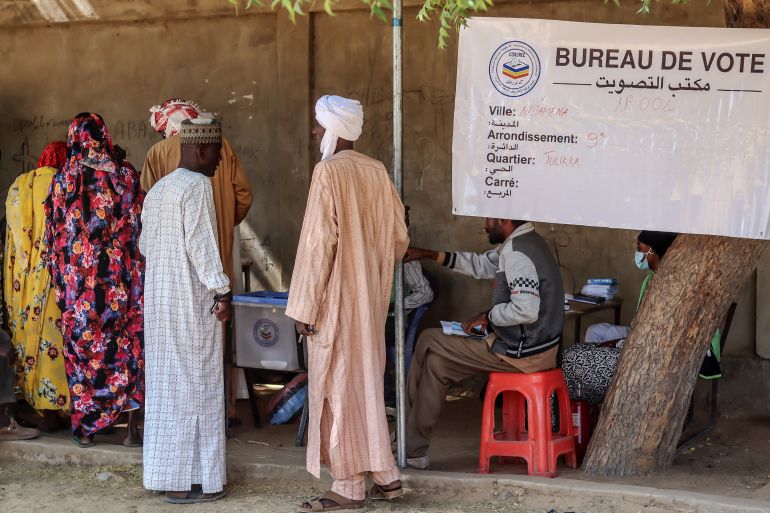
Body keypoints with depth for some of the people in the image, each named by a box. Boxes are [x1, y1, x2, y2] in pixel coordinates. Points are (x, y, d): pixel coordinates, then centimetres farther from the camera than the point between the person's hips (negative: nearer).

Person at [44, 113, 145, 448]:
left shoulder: (63, 180, -2)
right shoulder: (125, 175, -4)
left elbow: (53, 232, 2)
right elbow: (140, 226, -3)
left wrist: (59, 275, 12)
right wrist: (137, 272, 6)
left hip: (77, 278, 0)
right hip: (120, 277, 0)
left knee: (82, 345, 9)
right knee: (126, 344, 7)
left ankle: (85, 428, 12)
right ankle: (132, 427, 7)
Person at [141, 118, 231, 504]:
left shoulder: (156, 190, 14)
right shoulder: (197, 185, -13)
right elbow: (200, 243, -19)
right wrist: (222, 291, -16)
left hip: (159, 299, 9)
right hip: (193, 303, -9)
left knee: (165, 382, 13)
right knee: (195, 385, -3)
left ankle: (165, 473, 19)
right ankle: (188, 480, 0)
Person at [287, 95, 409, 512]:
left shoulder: (328, 172, -15)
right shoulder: (377, 171, 5)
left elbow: (318, 243, -18)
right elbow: (399, 238, 9)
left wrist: (304, 306, -14)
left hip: (335, 299, -7)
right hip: (370, 297, 7)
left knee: (337, 387, 1)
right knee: (365, 382, 16)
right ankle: (384, 476, 21)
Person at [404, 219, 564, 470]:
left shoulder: (517, 253, -21)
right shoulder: (521, 243, 12)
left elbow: (526, 311, -30)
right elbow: (481, 264, 25)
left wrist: (488, 317, -13)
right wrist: (429, 254, 21)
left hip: (521, 352, -10)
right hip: (534, 344, 10)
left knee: (428, 341, -1)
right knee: (436, 362, 12)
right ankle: (413, 450, 14)